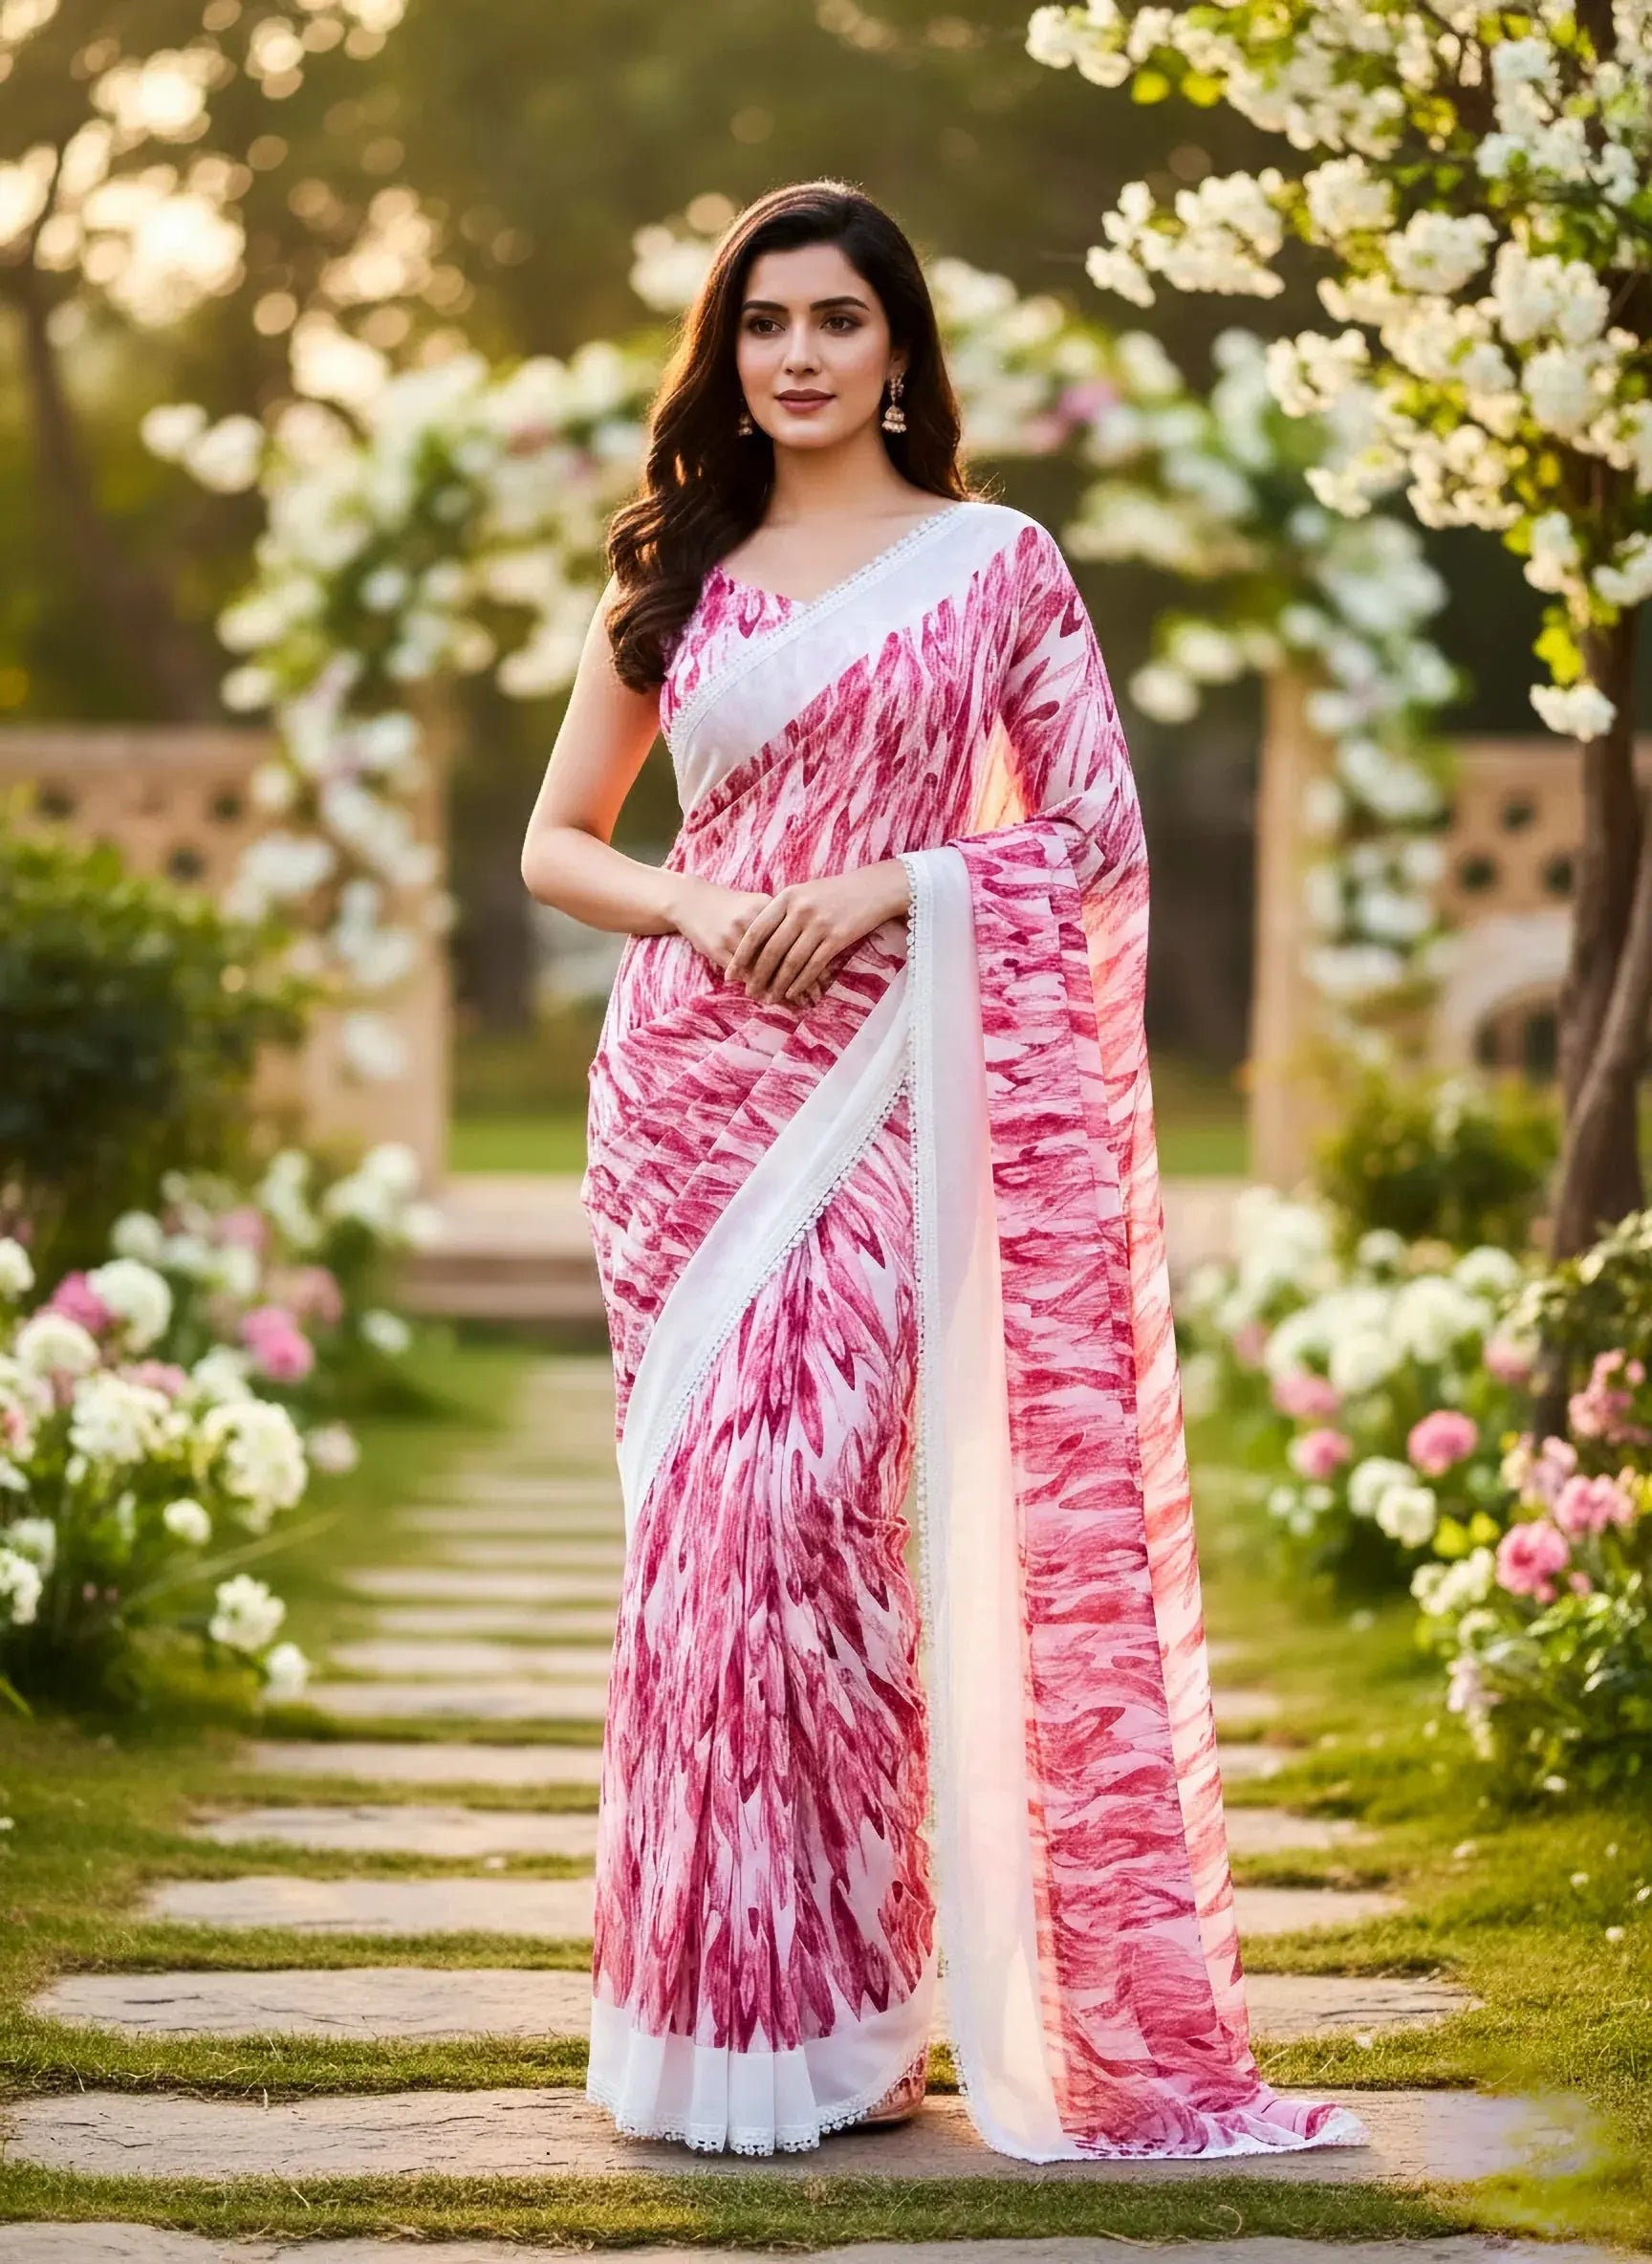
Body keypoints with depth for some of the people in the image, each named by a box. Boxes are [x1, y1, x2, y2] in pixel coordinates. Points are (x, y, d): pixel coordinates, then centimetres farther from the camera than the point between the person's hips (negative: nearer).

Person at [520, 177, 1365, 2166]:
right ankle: (706, 2003, 9)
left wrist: (888, 886, -12)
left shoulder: (996, 561, 5)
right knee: (695, 1514, 1)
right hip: (685, 1080, 3)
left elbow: (1097, 831, 1)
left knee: (803, 1503, -13)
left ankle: (825, 2011, -3)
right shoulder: (673, 578, 13)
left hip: (876, 1087, -3)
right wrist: (695, 912, -5)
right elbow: (555, 843, 15)